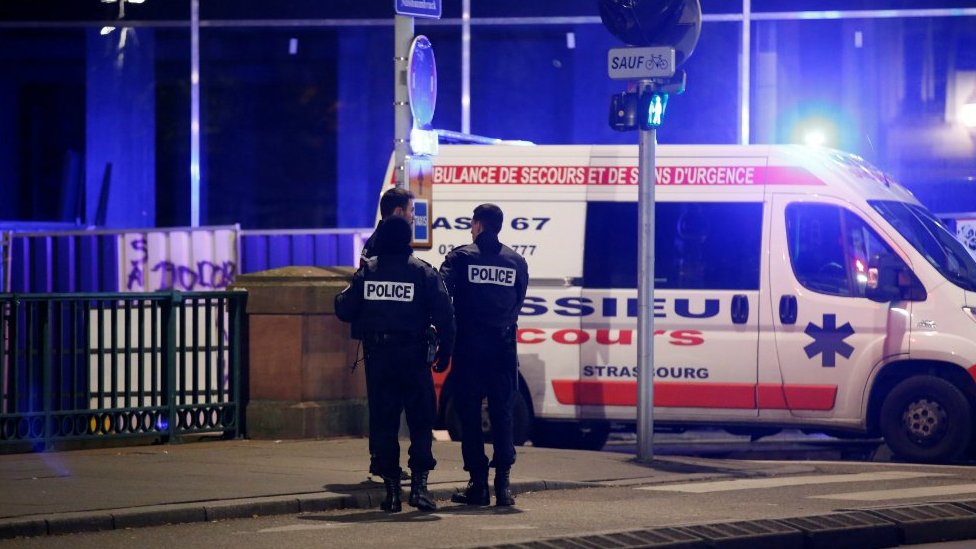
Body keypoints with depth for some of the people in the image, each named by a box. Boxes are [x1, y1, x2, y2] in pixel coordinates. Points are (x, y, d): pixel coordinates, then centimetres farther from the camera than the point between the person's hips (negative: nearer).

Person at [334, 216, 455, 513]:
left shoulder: (367, 271, 2)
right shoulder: (423, 272, -2)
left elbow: (345, 311, 1)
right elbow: (444, 316, -8)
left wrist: (341, 296, 22)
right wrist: (444, 352, 1)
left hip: (377, 357, 2)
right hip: (412, 356, -1)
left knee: (382, 421, 6)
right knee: (421, 421, 5)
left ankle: (391, 490, 4)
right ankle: (419, 484, -6)